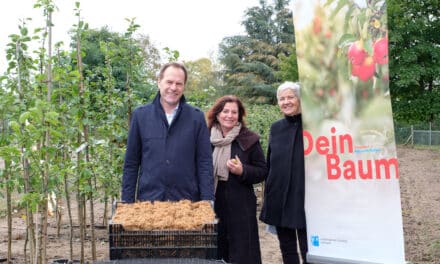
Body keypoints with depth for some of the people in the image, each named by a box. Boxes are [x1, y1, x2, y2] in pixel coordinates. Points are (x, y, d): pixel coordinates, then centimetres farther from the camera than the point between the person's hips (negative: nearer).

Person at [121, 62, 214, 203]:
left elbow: (204, 163, -1)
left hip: (187, 201, 0)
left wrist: (207, 202, -7)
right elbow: (131, 163, 4)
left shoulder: (196, 117, -1)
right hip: (148, 199, 1)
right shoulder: (140, 115, 1)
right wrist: (127, 202, 0)